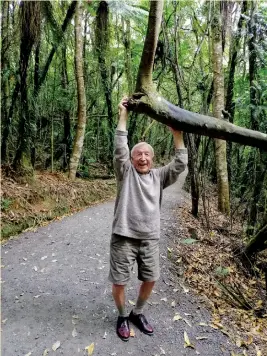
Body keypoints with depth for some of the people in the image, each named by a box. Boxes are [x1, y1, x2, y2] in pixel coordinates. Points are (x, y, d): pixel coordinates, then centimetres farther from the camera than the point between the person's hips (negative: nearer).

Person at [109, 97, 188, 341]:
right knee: (119, 281, 7)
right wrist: (123, 115, -13)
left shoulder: (159, 176, 7)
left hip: (150, 238, 3)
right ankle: (123, 316, 35)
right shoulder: (126, 172, -1)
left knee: (150, 279, 15)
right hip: (124, 237, -3)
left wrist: (177, 132, -6)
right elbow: (120, 148, -13)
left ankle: (138, 313, 41)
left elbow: (180, 164, -3)